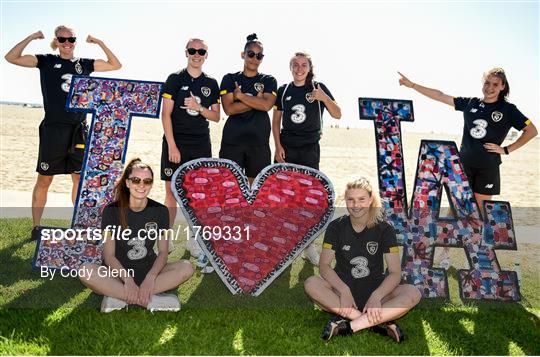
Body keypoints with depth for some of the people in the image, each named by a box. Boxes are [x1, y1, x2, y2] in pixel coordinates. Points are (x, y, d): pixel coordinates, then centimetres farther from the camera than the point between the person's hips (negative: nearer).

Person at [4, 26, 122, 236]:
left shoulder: (84, 64, 12)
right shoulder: (46, 61, 5)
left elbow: (115, 65, 11)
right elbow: (11, 58, -3)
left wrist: (100, 43, 4)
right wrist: (31, 38, -6)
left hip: (79, 129, 3)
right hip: (53, 128, -3)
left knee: (80, 178, 7)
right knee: (44, 180, 3)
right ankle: (36, 227, 13)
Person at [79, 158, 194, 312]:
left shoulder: (160, 211, -1)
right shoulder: (112, 210, -7)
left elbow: (163, 251, -2)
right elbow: (109, 255, -9)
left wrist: (150, 278, -21)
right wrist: (128, 281, -24)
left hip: (149, 270, 2)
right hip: (119, 272, -2)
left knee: (187, 267, -24)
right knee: (85, 271, -31)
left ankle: (119, 297, -26)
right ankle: (152, 301, -30)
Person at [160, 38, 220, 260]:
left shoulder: (211, 84, 11)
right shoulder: (175, 79, 2)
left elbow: (216, 117, 11)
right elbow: (166, 114, -4)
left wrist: (199, 107, -9)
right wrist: (172, 146, -11)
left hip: (201, 145, 3)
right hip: (175, 143, -2)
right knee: (172, 191, 1)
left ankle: (193, 239, 15)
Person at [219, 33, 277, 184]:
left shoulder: (269, 81, 10)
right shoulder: (230, 79, 9)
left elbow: (266, 105, -9)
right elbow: (229, 109, -5)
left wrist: (240, 95, -7)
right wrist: (256, 100, -6)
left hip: (259, 141, 1)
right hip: (232, 140, 0)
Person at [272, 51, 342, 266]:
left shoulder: (318, 88, 2)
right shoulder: (283, 90, 6)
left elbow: (337, 115, -3)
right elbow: (276, 121, 9)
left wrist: (325, 98, -19)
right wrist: (278, 146, -1)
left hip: (310, 148, -1)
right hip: (287, 147, 1)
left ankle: (308, 244, 11)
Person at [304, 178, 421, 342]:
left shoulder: (385, 229, -4)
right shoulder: (336, 227, -3)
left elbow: (395, 272, -10)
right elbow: (324, 265, -10)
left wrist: (376, 296, -27)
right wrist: (344, 291, -26)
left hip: (375, 290, 0)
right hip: (342, 287, 0)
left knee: (414, 293, -27)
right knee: (311, 283, -30)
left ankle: (346, 325, -31)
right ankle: (381, 322, -30)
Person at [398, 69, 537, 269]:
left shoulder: (508, 110, 0)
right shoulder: (470, 103, 6)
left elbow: (532, 131, 3)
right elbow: (440, 96, 5)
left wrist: (506, 149, -4)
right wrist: (412, 85, 3)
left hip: (487, 168, -1)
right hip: (463, 164, 2)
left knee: (481, 213, 6)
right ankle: (446, 252, 9)